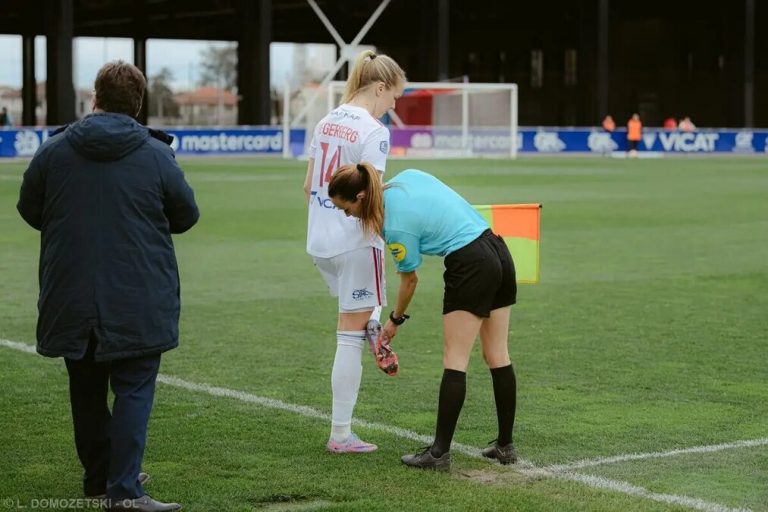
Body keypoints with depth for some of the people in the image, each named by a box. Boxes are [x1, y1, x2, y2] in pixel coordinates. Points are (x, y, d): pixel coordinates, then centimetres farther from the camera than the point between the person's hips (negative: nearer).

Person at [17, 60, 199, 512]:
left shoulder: (54, 151, -1)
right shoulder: (156, 155, -6)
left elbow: (30, 209, 10)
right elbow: (186, 216, 4)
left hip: (71, 297, 3)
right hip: (138, 301, -3)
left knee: (87, 390, 16)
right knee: (134, 389, 0)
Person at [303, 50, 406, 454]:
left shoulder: (327, 121, 9)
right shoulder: (374, 132, -14)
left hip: (320, 240, 7)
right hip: (356, 242, -7)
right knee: (351, 336, 1)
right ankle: (341, 434, 6)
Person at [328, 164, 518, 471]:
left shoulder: (396, 227, -14)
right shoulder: (408, 176, 5)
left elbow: (409, 280, -1)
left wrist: (395, 320, 14)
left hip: (469, 266, -9)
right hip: (499, 252, 9)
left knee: (455, 361, -5)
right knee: (498, 356, 11)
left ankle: (440, 452, -5)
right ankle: (505, 446, 16)